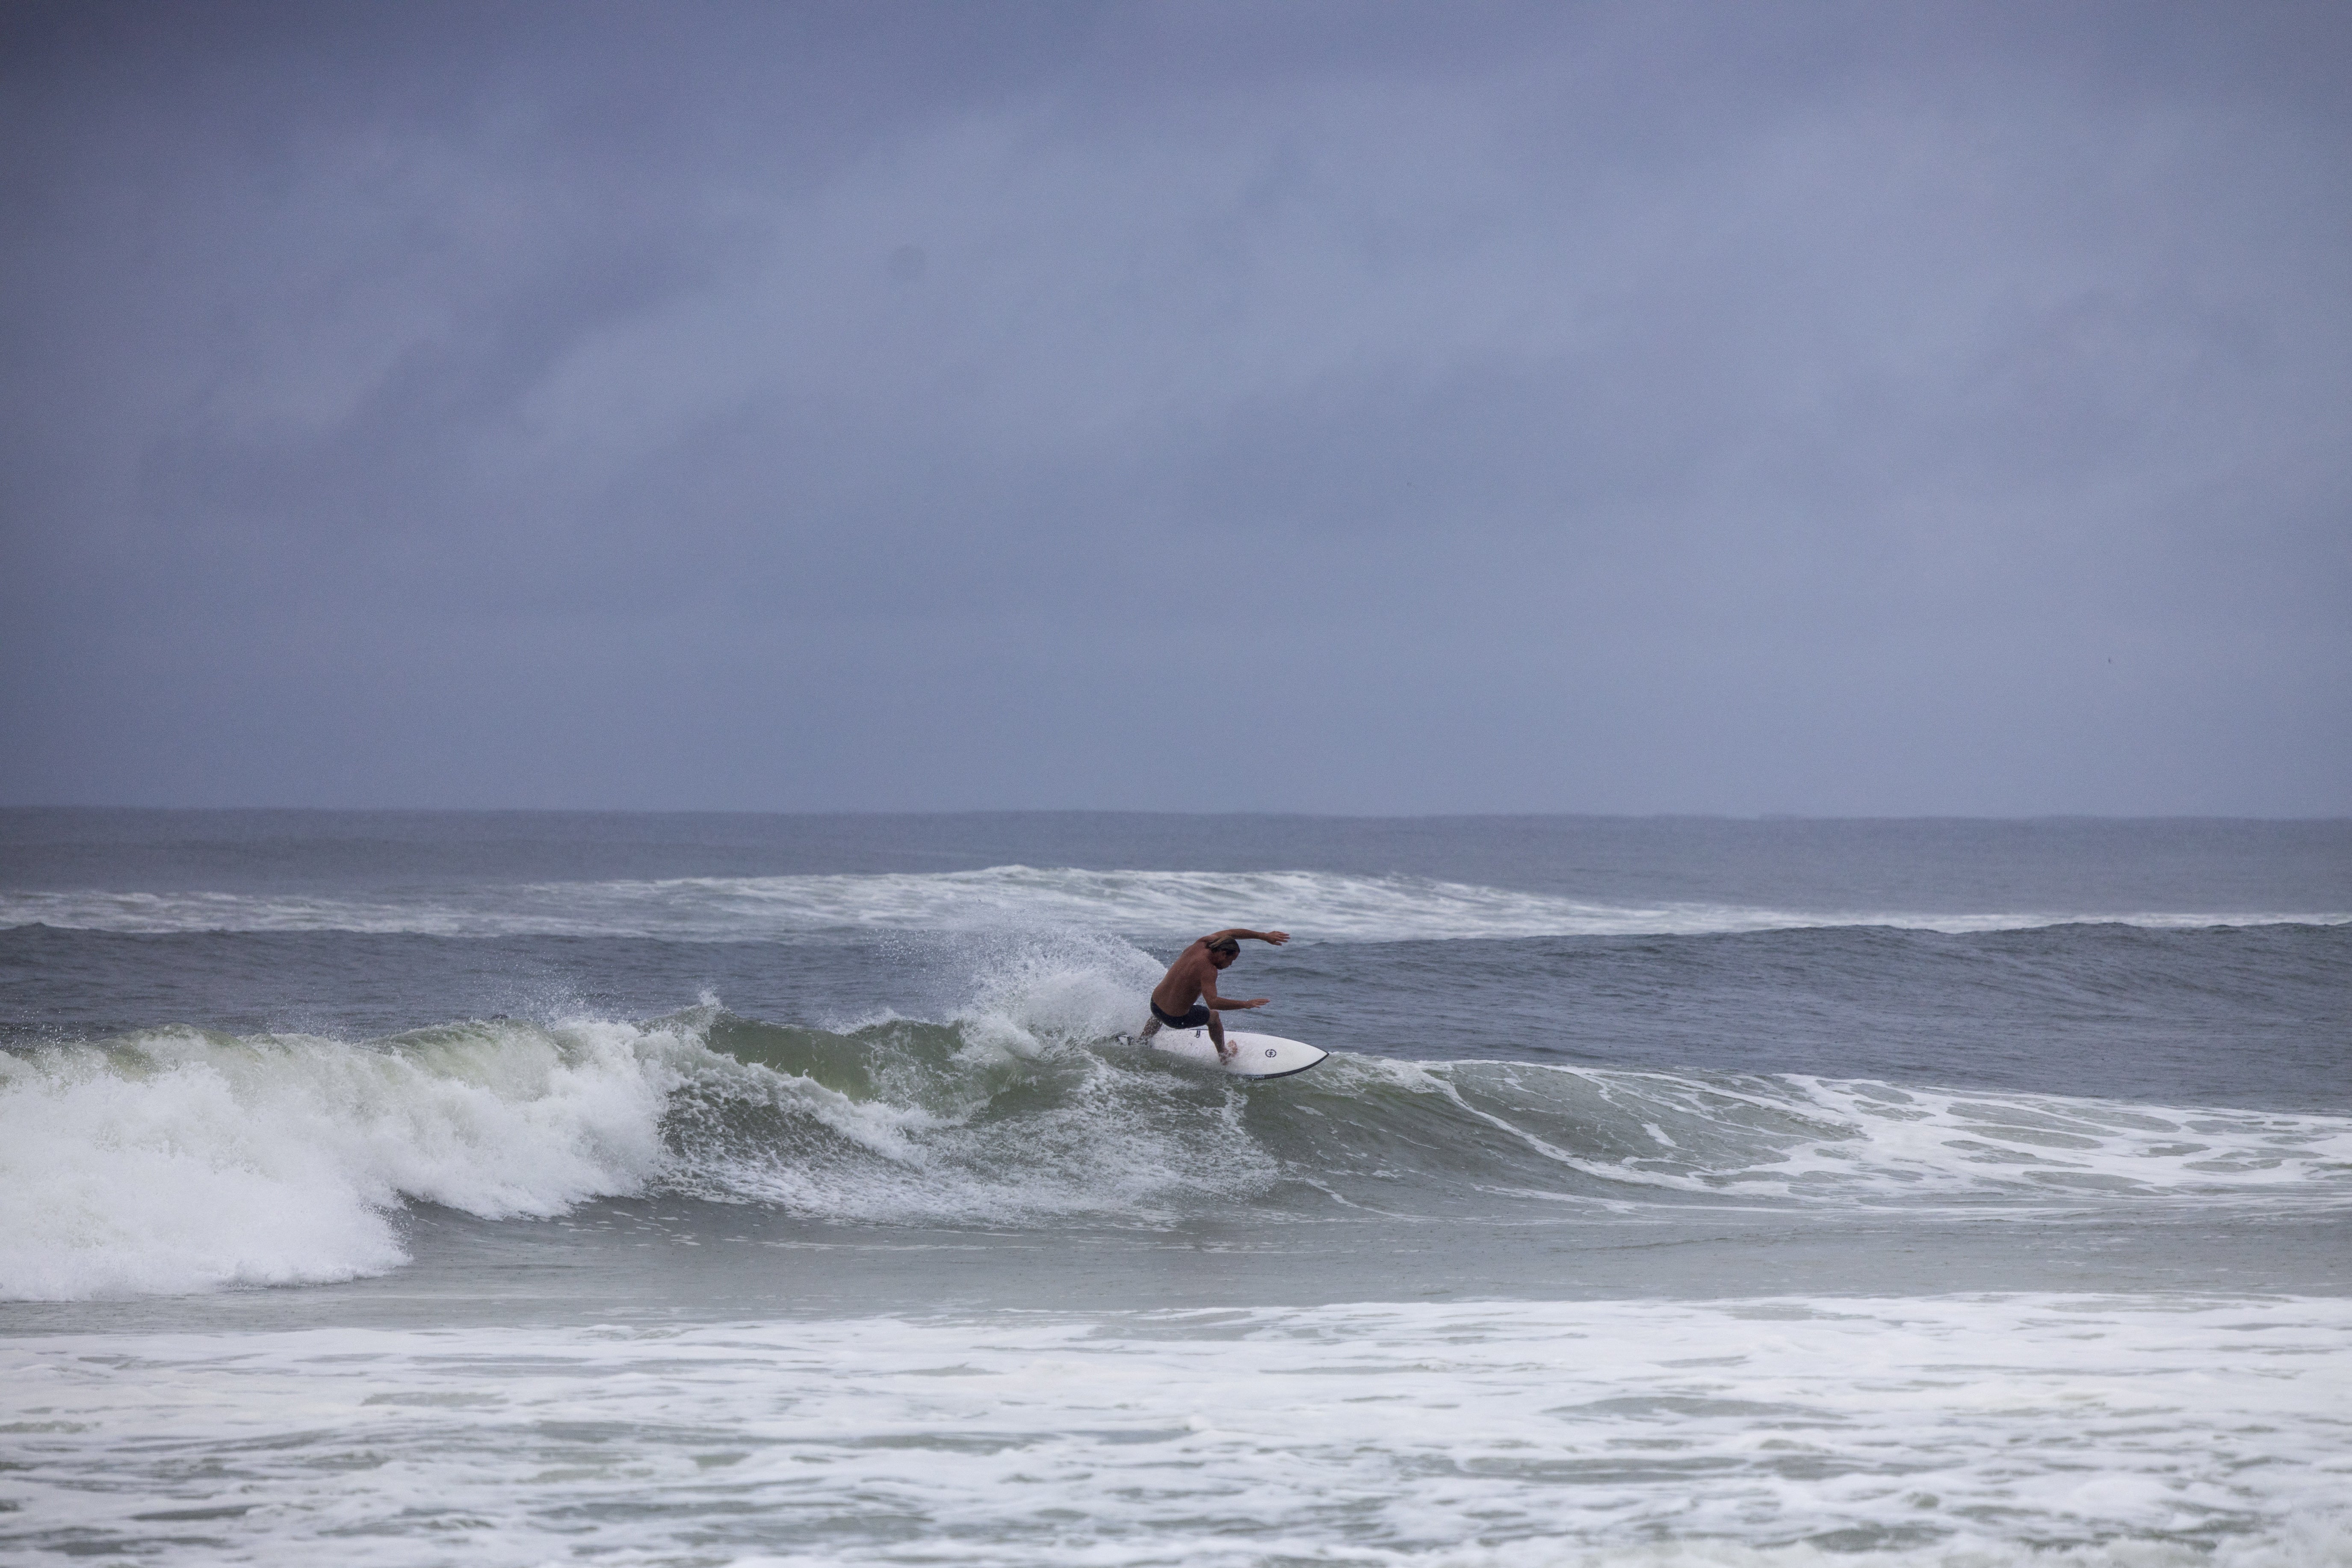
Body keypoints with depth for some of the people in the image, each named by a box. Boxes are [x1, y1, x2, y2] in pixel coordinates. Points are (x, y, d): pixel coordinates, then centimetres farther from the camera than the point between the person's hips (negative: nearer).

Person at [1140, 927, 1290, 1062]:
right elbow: (1213, 1002, -39)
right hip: (1177, 1019, -6)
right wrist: (1246, 1005, -35)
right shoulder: (1208, 970, -27)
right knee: (1213, 1017, 24)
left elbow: (1232, 933, 6)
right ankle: (1223, 1055, 46)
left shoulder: (1201, 944, -7)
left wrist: (1264, 936, 6)